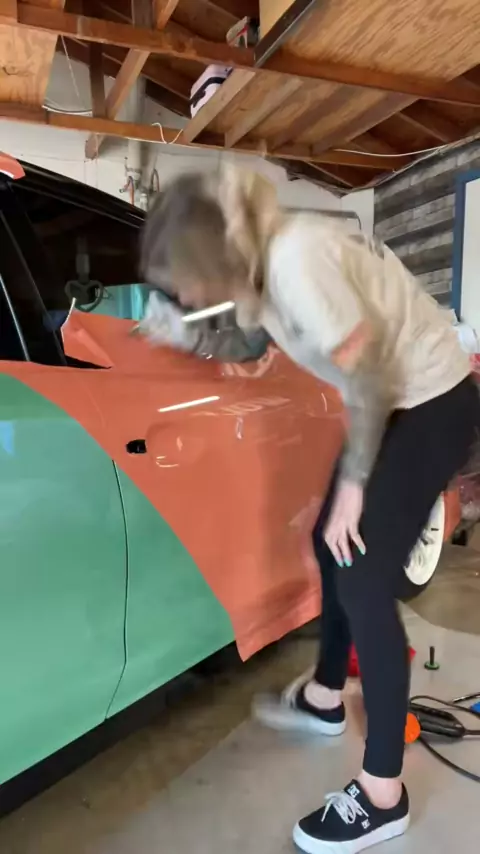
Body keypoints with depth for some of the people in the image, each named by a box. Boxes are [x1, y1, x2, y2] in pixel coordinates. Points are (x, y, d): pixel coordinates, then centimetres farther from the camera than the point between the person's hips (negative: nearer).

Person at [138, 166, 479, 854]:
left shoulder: (296, 260, -28)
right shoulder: (264, 258, 0)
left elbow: (367, 378, -26)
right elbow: (246, 336, 18)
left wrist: (352, 483, -16)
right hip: (392, 401, 9)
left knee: (363, 582, -9)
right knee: (332, 545, 15)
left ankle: (381, 796, 9)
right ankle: (325, 698, 37)